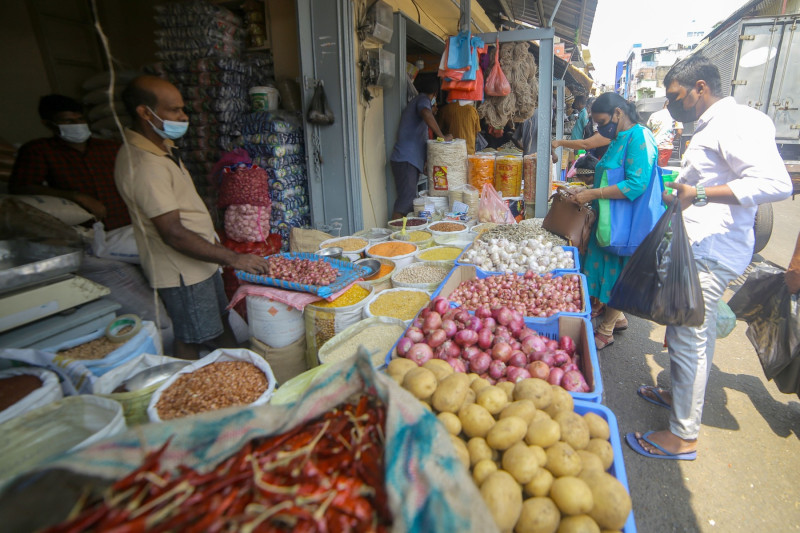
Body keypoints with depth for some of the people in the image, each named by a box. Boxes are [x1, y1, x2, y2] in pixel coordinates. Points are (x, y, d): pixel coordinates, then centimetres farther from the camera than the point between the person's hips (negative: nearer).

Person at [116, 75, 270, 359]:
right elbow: (173, 233, -28)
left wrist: (215, 245, 18)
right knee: (191, 342, 5)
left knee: (220, 318, 21)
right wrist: (233, 258, -26)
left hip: (199, 260, 10)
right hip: (182, 270, -10)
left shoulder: (160, 146, 7)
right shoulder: (144, 165, -26)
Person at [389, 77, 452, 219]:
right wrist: (442, 136, -22)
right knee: (405, 201, -14)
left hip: (409, 159, 10)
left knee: (408, 199, 10)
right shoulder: (423, 100, -3)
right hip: (407, 160, -10)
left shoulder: (415, 101, 27)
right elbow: (426, 114, -29)